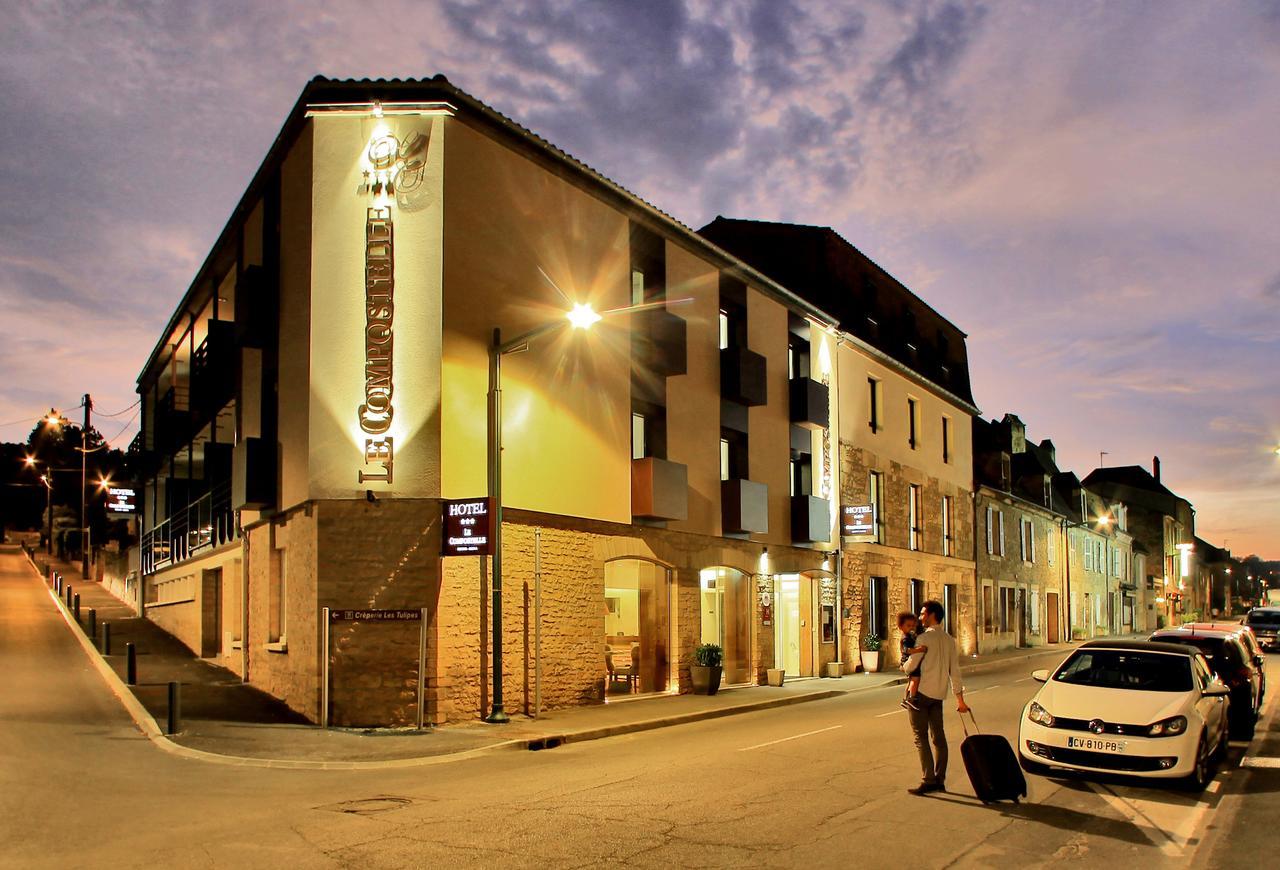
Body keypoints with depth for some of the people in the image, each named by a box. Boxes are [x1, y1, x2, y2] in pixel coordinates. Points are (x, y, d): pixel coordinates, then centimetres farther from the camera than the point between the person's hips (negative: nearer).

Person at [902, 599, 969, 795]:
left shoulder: (924, 638, -14)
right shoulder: (949, 640, 8)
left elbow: (910, 666, -14)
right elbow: (955, 671, 9)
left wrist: (904, 665, 10)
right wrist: (959, 698, 12)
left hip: (921, 692, -7)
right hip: (939, 694, 7)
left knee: (921, 737, -3)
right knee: (938, 736, 12)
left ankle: (928, 780, -7)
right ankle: (940, 780, 15)